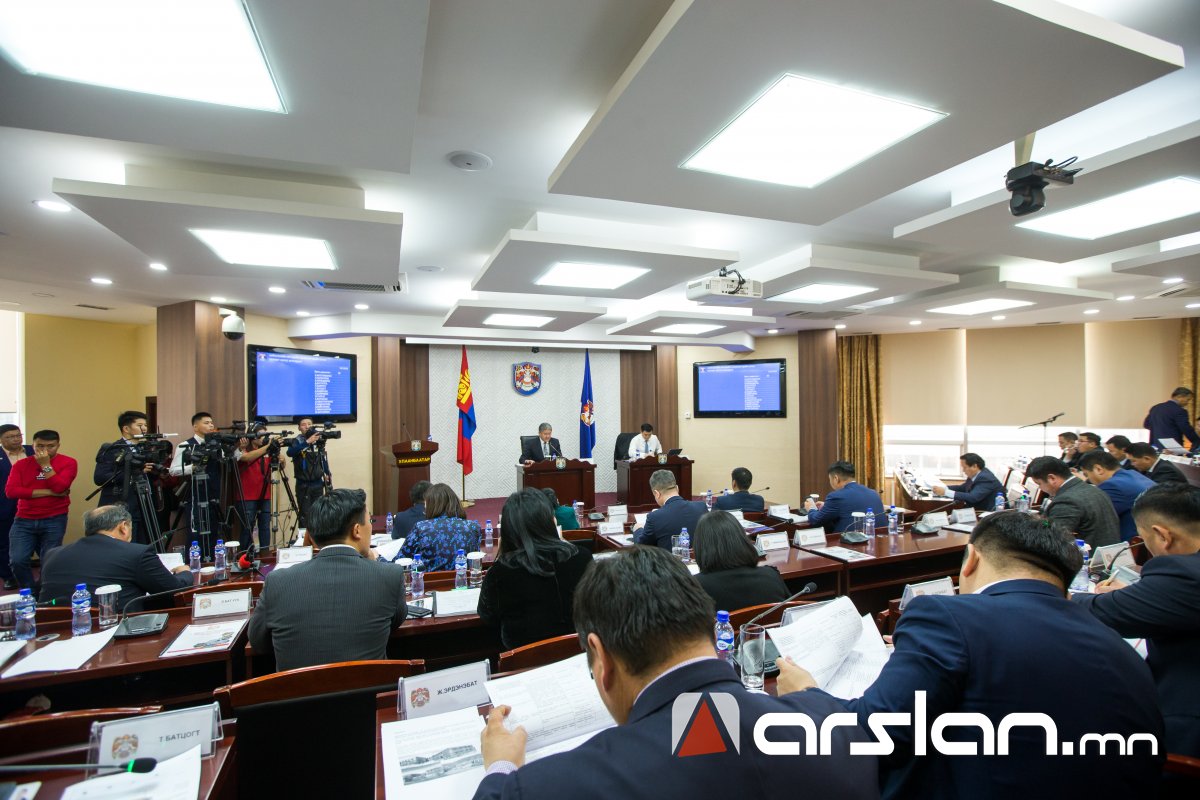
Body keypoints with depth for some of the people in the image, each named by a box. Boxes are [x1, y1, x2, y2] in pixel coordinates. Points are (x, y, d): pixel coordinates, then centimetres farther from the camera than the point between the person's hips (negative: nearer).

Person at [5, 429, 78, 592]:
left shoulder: (68, 463, -3)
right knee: (17, 561, -6)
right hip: (24, 520, 2)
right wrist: (48, 492, -15)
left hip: (54, 520, -2)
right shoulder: (21, 464, 5)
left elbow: (59, 487, -16)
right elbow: (11, 491, -9)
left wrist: (45, 465, -14)